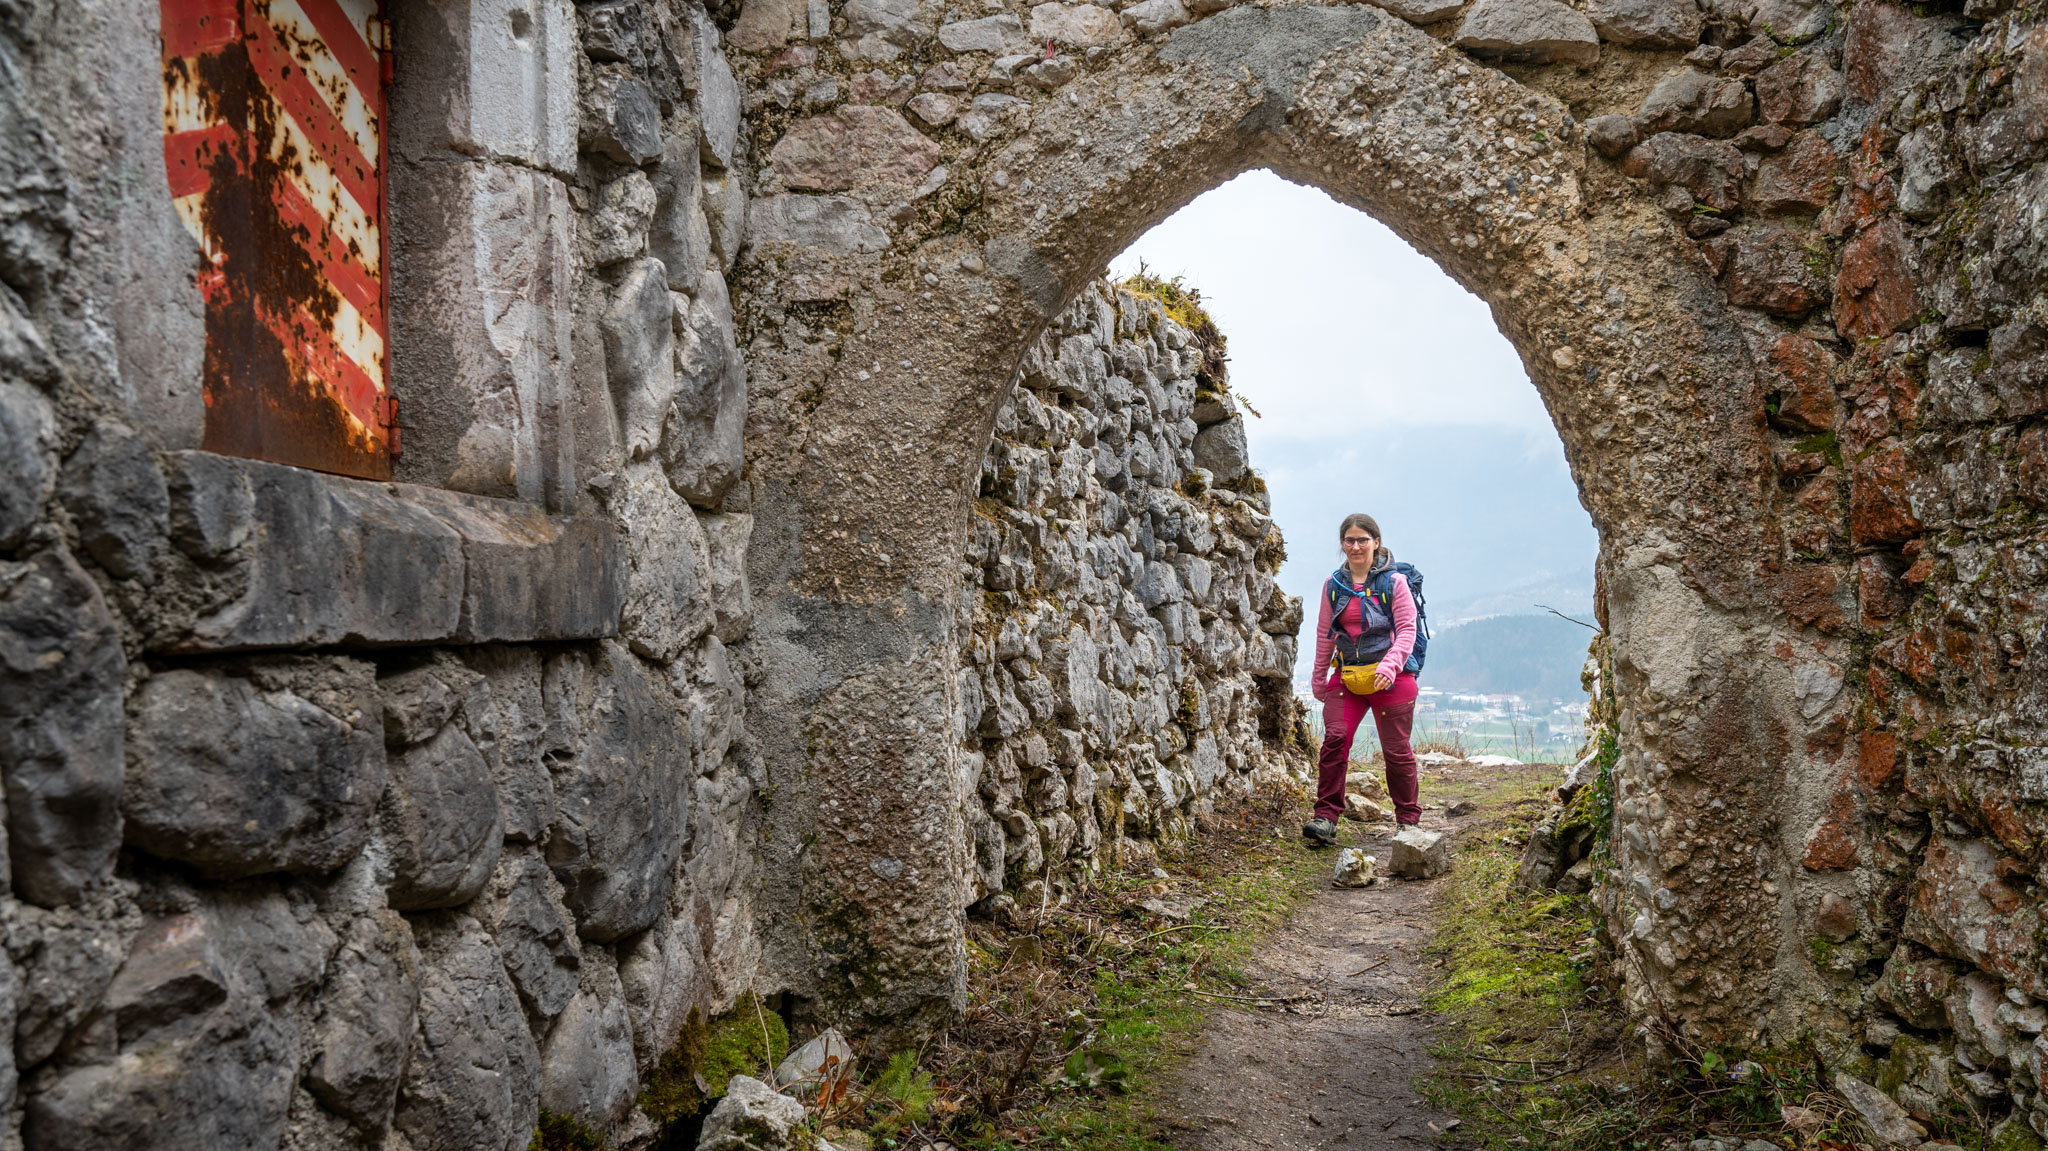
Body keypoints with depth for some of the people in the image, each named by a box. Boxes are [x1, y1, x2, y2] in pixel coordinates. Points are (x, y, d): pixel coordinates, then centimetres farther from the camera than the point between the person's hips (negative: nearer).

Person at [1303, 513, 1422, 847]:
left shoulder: (1393, 582, -3)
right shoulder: (1333, 585, 8)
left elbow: (1407, 629, -7)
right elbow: (1325, 633, 16)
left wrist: (1390, 665, -23)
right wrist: (1318, 679, 18)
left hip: (1390, 679, -3)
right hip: (1346, 677, 3)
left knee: (1396, 750, 4)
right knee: (1334, 739, -14)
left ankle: (1408, 818, 22)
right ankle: (1326, 818, -12)